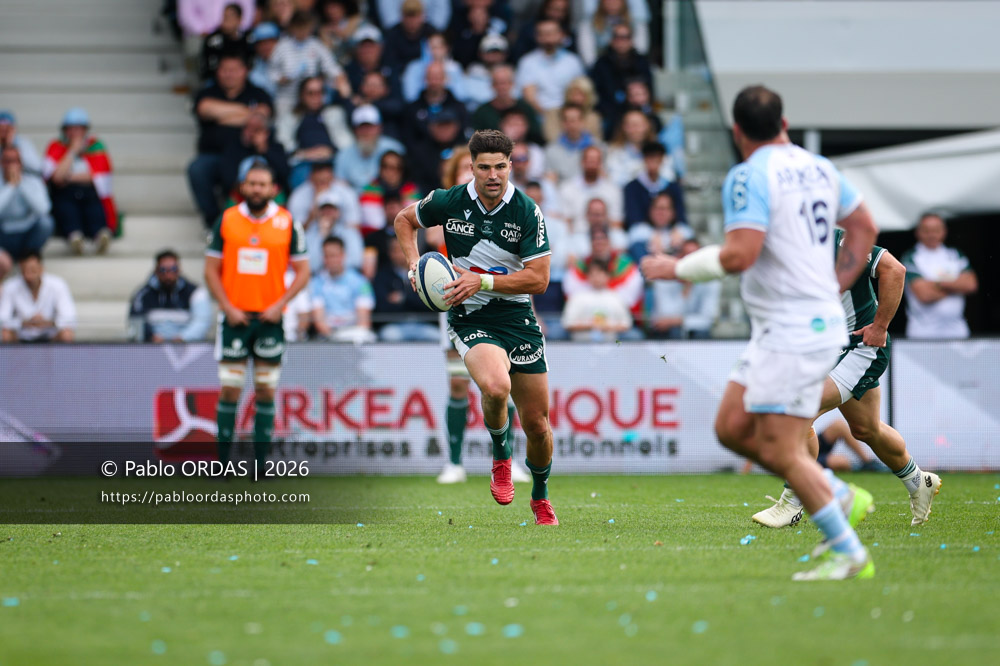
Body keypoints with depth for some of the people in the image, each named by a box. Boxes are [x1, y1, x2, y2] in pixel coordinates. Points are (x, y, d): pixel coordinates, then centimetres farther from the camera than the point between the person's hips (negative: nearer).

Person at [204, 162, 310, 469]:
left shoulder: (287, 223, 1)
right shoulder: (227, 220, 3)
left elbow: (302, 271, 4)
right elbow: (212, 269, 5)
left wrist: (280, 305, -9)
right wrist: (228, 308, -7)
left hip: (270, 317, 0)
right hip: (235, 316, 0)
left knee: (266, 390, 2)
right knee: (230, 389, -3)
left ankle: (261, 462, 7)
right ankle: (222, 462, 1)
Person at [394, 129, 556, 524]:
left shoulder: (527, 212, -10)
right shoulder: (448, 202, -6)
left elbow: (539, 279, -11)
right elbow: (404, 219, 14)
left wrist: (483, 281, -21)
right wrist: (414, 263, -3)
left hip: (518, 318, 1)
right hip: (470, 318, -1)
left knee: (536, 423, 6)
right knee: (496, 387, -33)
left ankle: (540, 497, 34)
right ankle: (500, 454, -2)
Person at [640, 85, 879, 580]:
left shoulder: (748, 177, -14)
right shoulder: (818, 168, 12)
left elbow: (738, 256, -23)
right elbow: (864, 228, 21)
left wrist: (677, 268, -8)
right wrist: (835, 285, 26)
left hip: (794, 331, -9)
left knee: (779, 452, -6)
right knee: (733, 429, 14)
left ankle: (849, 555, -2)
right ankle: (841, 497, 16)